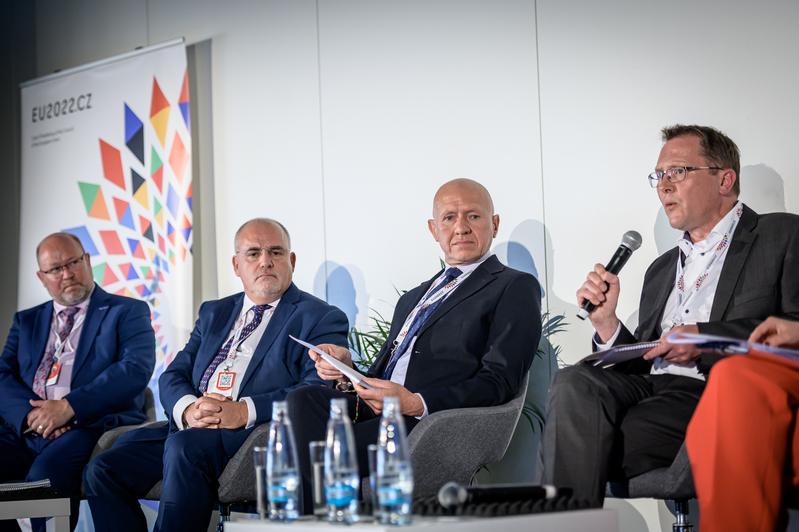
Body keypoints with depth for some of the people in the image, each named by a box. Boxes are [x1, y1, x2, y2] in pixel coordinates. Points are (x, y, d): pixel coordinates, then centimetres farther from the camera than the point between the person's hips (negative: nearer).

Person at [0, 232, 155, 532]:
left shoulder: (128, 312, 12)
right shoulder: (26, 321, 26)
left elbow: (136, 370, -6)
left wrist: (69, 407, -16)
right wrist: (31, 413, -11)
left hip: (93, 426, -4)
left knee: (45, 474, -35)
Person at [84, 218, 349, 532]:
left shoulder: (321, 319, 5)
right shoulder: (214, 313, 25)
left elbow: (318, 391, -10)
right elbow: (173, 376, 17)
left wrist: (243, 411, -21)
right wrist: (188, 409, -8)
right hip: (190, 429, 6)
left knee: (183, 446, -34)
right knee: (103, 470, -13)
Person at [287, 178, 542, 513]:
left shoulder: (516, 288, 8)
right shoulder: (413, 299, 32)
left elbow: (499, 382, -5)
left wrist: (417, 403, -19)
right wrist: (347, 369, 3)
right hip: (376, 411, 7)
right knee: (304, 399, -25)